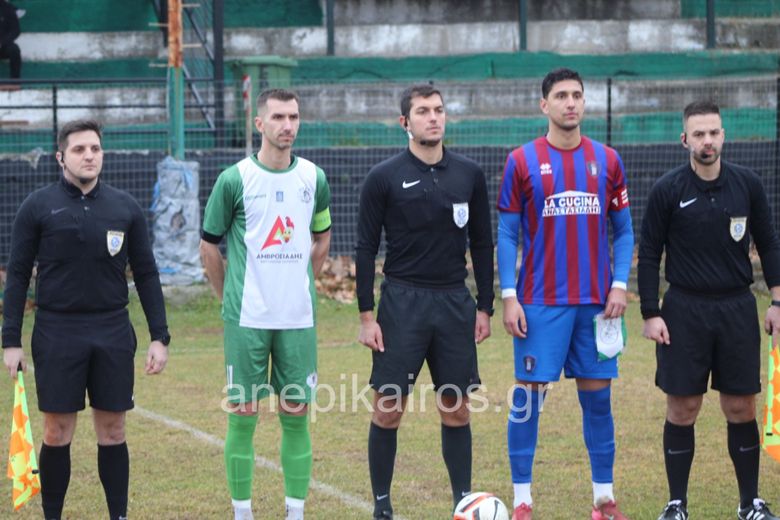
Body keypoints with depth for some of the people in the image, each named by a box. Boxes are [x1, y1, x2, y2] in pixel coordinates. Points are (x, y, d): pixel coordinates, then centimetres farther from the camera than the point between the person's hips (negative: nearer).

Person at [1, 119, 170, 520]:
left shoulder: (125, 208, 5)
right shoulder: (38, 207, 0)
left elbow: (146, 275, 9)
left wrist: (160, 337, 3)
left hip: (113, 335, 2)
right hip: (57, 335, -2)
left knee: (112, 431, 6)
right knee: (57, 433, 3)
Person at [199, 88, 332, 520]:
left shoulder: (313, 178, 5)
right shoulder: (235, 179, -5)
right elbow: (210, 246, 4)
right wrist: (229, 298, 5)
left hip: (298, 319, 3)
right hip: (247, 320, -3)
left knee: (296, 416, 4)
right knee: (243, 415, 0)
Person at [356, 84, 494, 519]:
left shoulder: (469, 174, 5)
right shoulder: (384, 178, -3)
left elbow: (481, 244, 11)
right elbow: (366, 249, -2)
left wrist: (485, 307, 7)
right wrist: (366, 315, -6)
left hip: (455, 304, 3)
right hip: (402, 303, -2)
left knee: (456, 409, 6)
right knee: (388, 409, -1)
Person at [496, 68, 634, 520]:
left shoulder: (607, 160, 7)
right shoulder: (522, 161, 0)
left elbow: (624, 230, 10)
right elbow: (507, 233, 1)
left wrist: (620, 285, -2)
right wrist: (509, 297, -7)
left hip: (596, 303, 2)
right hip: (541, 303, -2)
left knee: (598, 398, 6)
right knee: (528, 398, -3)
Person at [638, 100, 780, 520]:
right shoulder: (668, 190, -4)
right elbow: (649, 254, 0)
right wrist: (650, 314, -5)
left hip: (738, 309, 2)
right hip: (684, 311, -2)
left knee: (741, 409, 5)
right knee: (682, 410, 1)